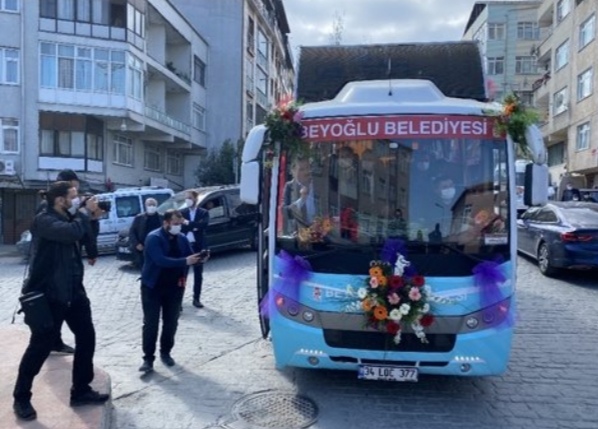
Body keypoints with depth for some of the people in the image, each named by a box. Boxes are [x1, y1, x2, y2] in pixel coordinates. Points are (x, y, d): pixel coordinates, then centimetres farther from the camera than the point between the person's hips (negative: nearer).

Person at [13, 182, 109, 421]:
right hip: (49, 294, -8)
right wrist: (84, 212, -17)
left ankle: (81, 391, 24)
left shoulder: (69, 219, 11)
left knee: (87, 338, 10)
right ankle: (21, 398, 22)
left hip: (74, 291, 8)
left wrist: (90, 216, 0)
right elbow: (72, 232, -34)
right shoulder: (44, 220, -16)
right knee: (40, 346, 2)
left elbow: (87, 238, 14)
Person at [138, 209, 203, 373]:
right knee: (150, 324, -1)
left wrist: (199, 259, -19)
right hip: (153, 287, -5)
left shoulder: (182, 239, 2)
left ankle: (166, 353, 27)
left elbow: (189, 258, 4)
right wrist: (184, 261, -36)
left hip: (174, 287, 5)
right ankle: (148, 358, 8)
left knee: (171, 323, 11)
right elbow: (161, 260, -29)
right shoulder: (153, 238, -16)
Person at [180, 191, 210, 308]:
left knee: (198, 274, 7)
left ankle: (196, 299, 17)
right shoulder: (181, 213, 6)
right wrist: (194, 227, -17)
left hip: (198, 246, 1)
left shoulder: (204, 212, 4)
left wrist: (188, 223, -17)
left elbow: (204, 225, -15)